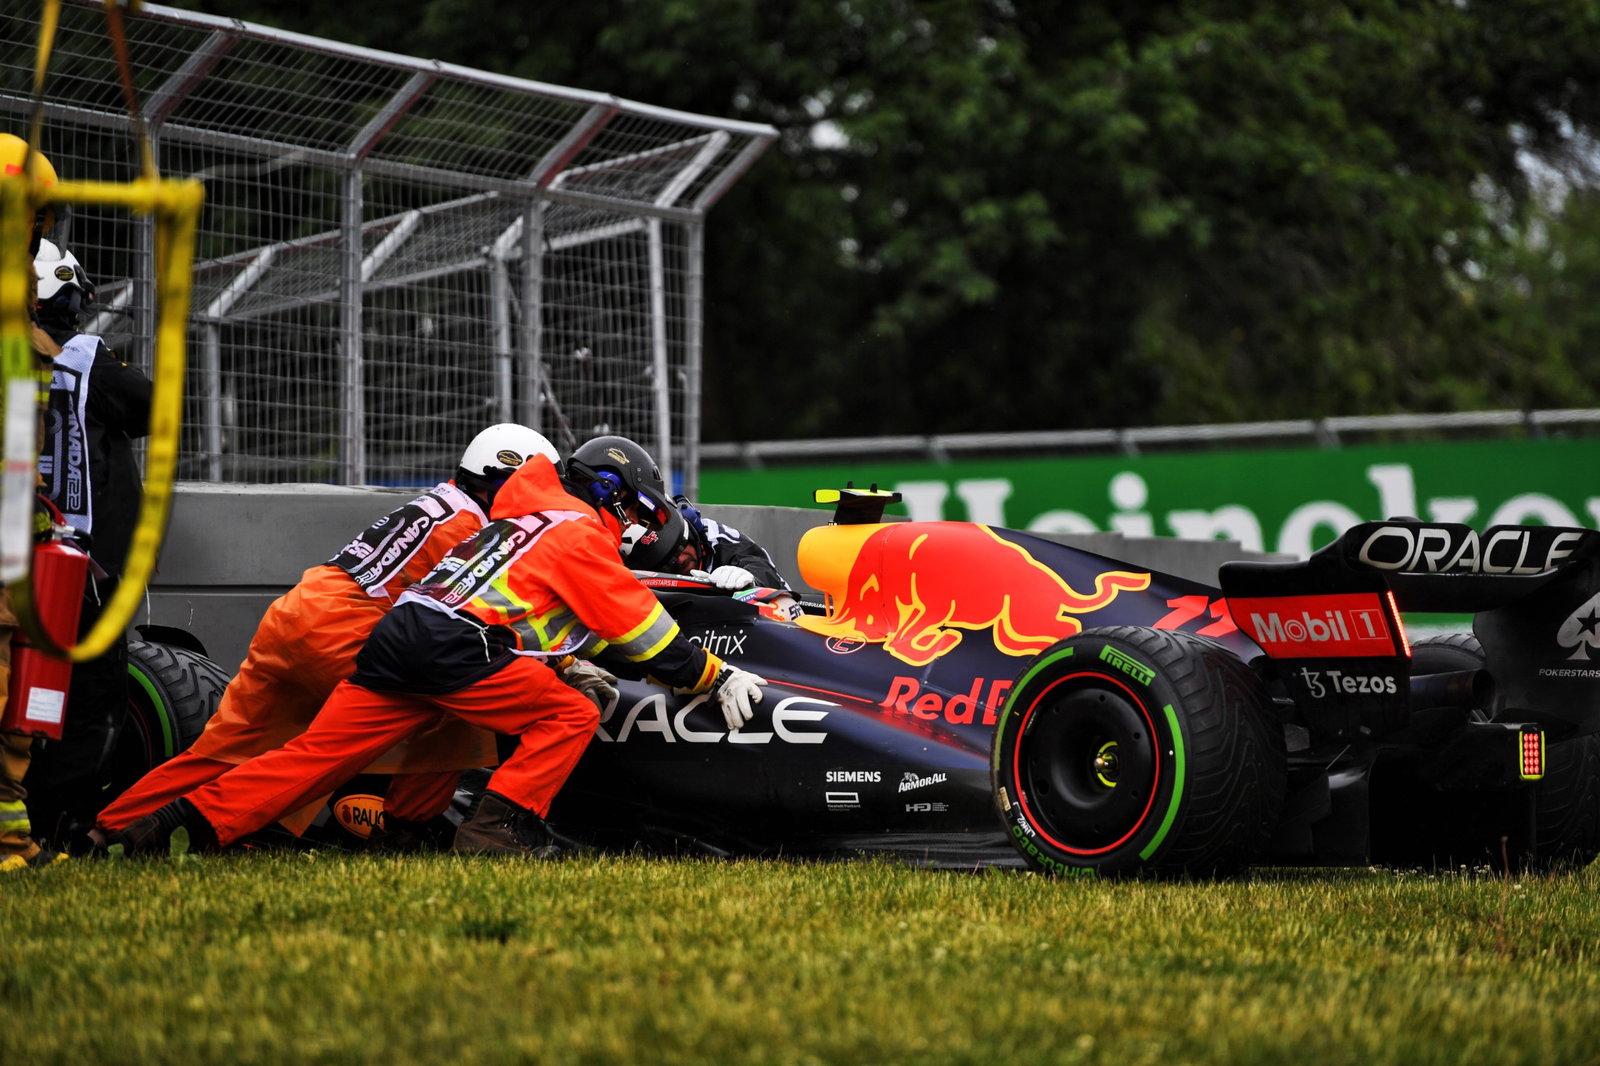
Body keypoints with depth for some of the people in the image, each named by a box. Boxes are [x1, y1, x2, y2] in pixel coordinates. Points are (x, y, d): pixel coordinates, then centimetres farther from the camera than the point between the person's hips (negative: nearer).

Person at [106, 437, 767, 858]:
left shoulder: (533, 516, 29)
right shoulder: (584, 536, 3)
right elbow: (645, 632, 5)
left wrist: (566, 665, 41)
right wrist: (717, 679, 13)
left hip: (397, 634, 8)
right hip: (451, 648, -8)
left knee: (317, 751, 4)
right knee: (570, 718, -1)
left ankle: (186, 821, -3)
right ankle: (497, 829, -12)